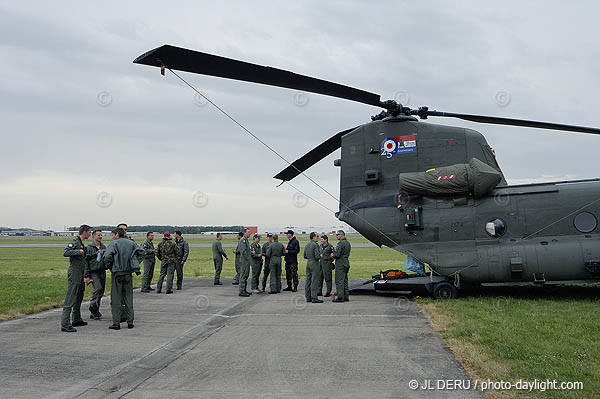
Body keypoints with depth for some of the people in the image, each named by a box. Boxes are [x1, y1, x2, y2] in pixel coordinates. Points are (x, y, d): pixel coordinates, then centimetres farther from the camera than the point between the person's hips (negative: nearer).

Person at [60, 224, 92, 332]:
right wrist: (79, 251, -22)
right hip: (74, 272, -10)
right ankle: (65, 324, -13)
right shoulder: (75, 242, -12)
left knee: (79, 297, 18)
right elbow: (65, 253, -26)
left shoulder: (81, 243, 18)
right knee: (70, 298, -12)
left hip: (80, 274, 10)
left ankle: (77, 320, 30)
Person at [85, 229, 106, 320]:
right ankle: (93, 307, -4)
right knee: (98, 289, -21)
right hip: (93, 272, -6)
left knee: (101, 292, 8)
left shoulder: (104, 247, 12)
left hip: (102, 272, 6)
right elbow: (86, 262, -5)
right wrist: (87, 275, -9)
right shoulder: (89, 248, -4)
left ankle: (94, 313, 20)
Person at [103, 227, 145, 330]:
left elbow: (107, 257, -18)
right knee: (129, 297, 11)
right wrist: (135, 264, 10)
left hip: (117, 272, -4)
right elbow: (142, 253, 6)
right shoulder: (131, 243, 7)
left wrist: (109, 267, -2)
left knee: (116, 299, 3)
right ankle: (130, 322, 12)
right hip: (128, 273, 4)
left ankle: (116, 323, 3)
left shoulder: (113, 244, -7)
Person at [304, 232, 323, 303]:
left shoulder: (307, 245, 11)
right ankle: (314, 298, -4)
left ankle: (308, 297, 15)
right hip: (315, 264, -8)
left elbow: (305, 256, 15)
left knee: (308, 281, 10)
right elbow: (317, 256, -20)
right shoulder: (315, 245, -14)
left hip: (308, 263, 8)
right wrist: (320, 256, 0)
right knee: (314, 281, -5)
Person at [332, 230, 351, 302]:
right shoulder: (348, 243, 14)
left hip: (340, 264, -9)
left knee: (339, 281, -6)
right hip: (346, 263, 9)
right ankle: (346, 296, 17)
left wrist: (333, 255, 1)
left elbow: (337, 254, -21)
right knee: (345, 280, 13)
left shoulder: (340, 243, -16)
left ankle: (340, 297, -6)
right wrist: (334, 255, 14)